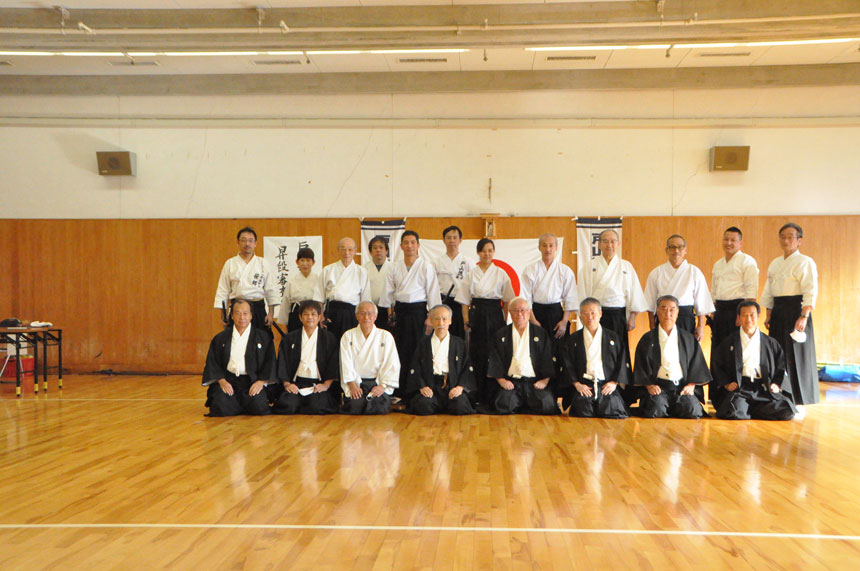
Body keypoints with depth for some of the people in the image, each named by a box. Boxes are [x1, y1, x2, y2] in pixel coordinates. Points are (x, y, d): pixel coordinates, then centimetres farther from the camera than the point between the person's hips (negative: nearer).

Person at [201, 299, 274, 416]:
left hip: (252, 381, 0)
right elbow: (212, 362, 7)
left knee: (259, 406, -26)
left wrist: (261, 381, -10)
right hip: (227, 379, 1)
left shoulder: (263, 337, 9)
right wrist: (221, 380, -9)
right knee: (221, 407, -26)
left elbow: (269, 362, 5)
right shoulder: (220, 339, 14)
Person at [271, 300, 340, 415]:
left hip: (319, 384, -1)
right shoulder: (288, 339, 15)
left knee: (316, 406, -32)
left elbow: (334, 364, 5)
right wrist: (286, 383, -4)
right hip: (295, 384, 1)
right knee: (287, 404, -29)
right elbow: (282, 363, 10)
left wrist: (326, 385, -8)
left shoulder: (329, 339, 11)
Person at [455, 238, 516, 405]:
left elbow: (506, 300, 7)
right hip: (476, 314, 1)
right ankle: (478, 393, 11)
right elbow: (464, 300, 6)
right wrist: (466, 320, -2)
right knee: (476, 353, 1)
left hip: (494, 315, -1)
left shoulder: (501, 273, 5)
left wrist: (505, 321, 1)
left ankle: (491, 395, 5)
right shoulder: (471, 274, 6)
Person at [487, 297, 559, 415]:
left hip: (535, 382, 0)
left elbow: (547, 359, 8)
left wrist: (545, 380, -5)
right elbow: (495, 360, 9)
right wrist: (501, 380, -5)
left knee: (547, 404, -26)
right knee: (504, 404, -29)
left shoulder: (541, 333, 14)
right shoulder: (501, 335, 14)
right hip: (511, 382, 0)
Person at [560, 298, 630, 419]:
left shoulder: (613, 337, 17)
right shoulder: (572, 340, 15)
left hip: (607, 385, 0)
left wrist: (614, 382, -2)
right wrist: (576, 383, -5)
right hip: (583, 385, 0)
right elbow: (567, 365, 8)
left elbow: (623, 363, 11)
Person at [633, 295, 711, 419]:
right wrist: (649, 385, -7)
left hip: (683, 386, 2)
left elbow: (697, 364, 13)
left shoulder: (689, 339, 15)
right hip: (657, 387, -1)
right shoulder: (647, 339, 10)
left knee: (693, 410, -26)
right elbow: (640, 366, 7)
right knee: (656, 409, -30)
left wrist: (691, 385, -1)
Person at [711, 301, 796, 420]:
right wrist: (726, 384, -2)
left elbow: (782, 367, 20)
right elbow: (716, 365, 12)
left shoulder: (771, 343, 16)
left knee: (787, 412, -23)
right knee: (734, 412, -33)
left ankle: (749, 411, 1)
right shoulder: (729, 342, 11)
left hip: (764, 388, 2)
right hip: (739, 388, -2)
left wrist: (777, 385, 3)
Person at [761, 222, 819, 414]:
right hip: (778, 312, 7)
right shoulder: (775, 264, 15)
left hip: (795, 309, -7)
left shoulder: (805, 262, -6)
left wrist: (803, 316, -21)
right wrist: (768, 316, 14)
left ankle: (798, 404, 3)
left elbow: (811, 292, -13)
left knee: (796, 355, -5)